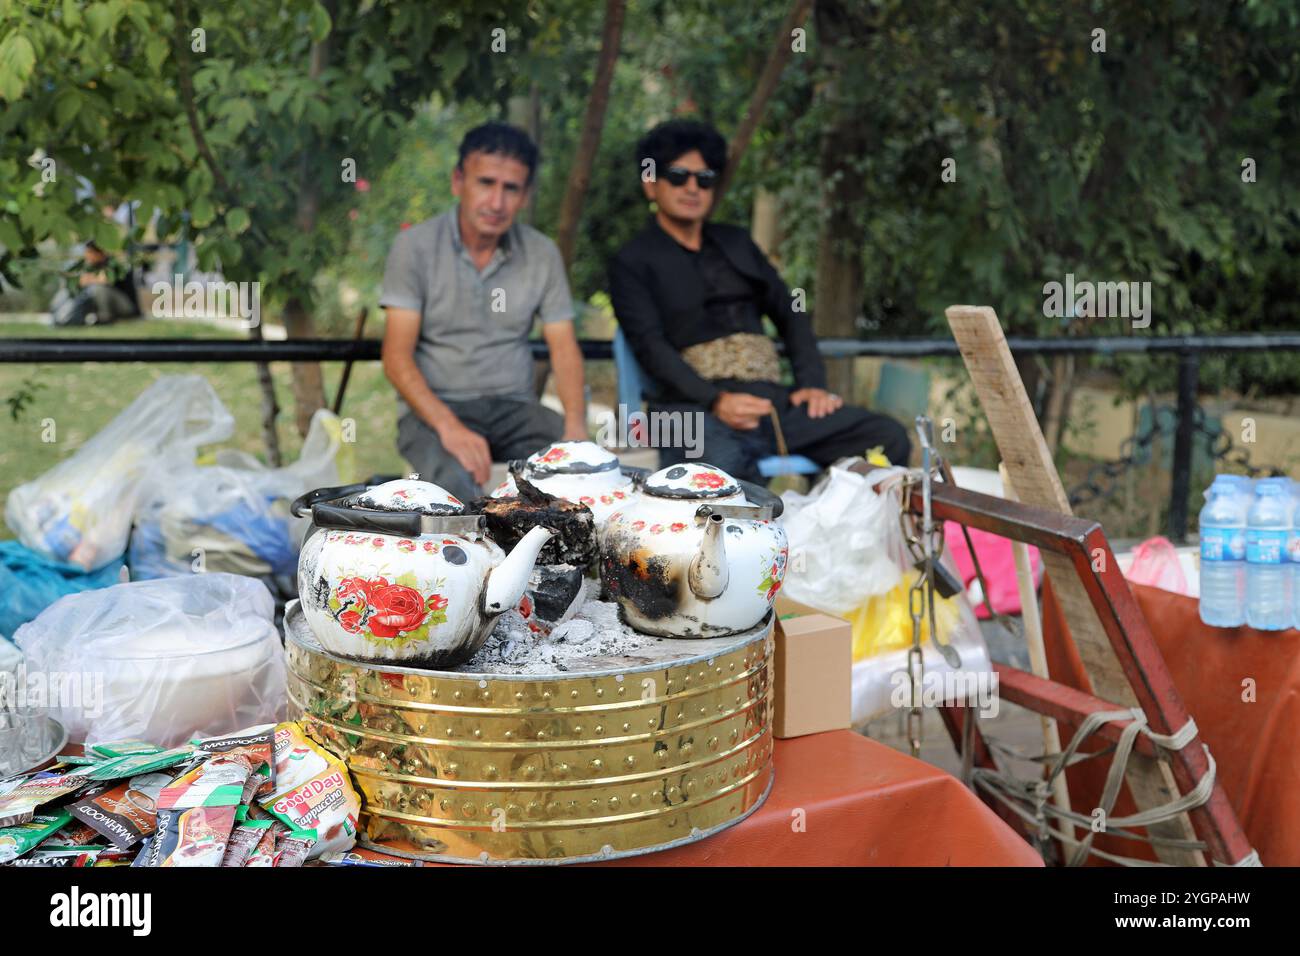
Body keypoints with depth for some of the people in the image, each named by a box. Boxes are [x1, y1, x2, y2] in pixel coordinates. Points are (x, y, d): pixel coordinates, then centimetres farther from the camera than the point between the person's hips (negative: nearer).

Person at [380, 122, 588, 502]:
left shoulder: (542, 254, 6)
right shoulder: (415, 246, -4)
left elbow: (564, 348, 3)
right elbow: (397, 357, -9)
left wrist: (575, 424, -18)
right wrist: (448, 426, -26)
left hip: (514, 408, 4)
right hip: (434, 408, -3)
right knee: (454, 481, -37)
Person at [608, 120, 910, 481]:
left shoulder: (735, 242, 26)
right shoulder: (632, 262, 9)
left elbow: (789, 313, 23)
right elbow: (650, 345, -5)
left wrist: (813, 383, 5)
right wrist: (715, 401, -20)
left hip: (774, 399, 6)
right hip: (696, 407, -5)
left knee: (889, 437, -16)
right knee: (720, 465, -42)